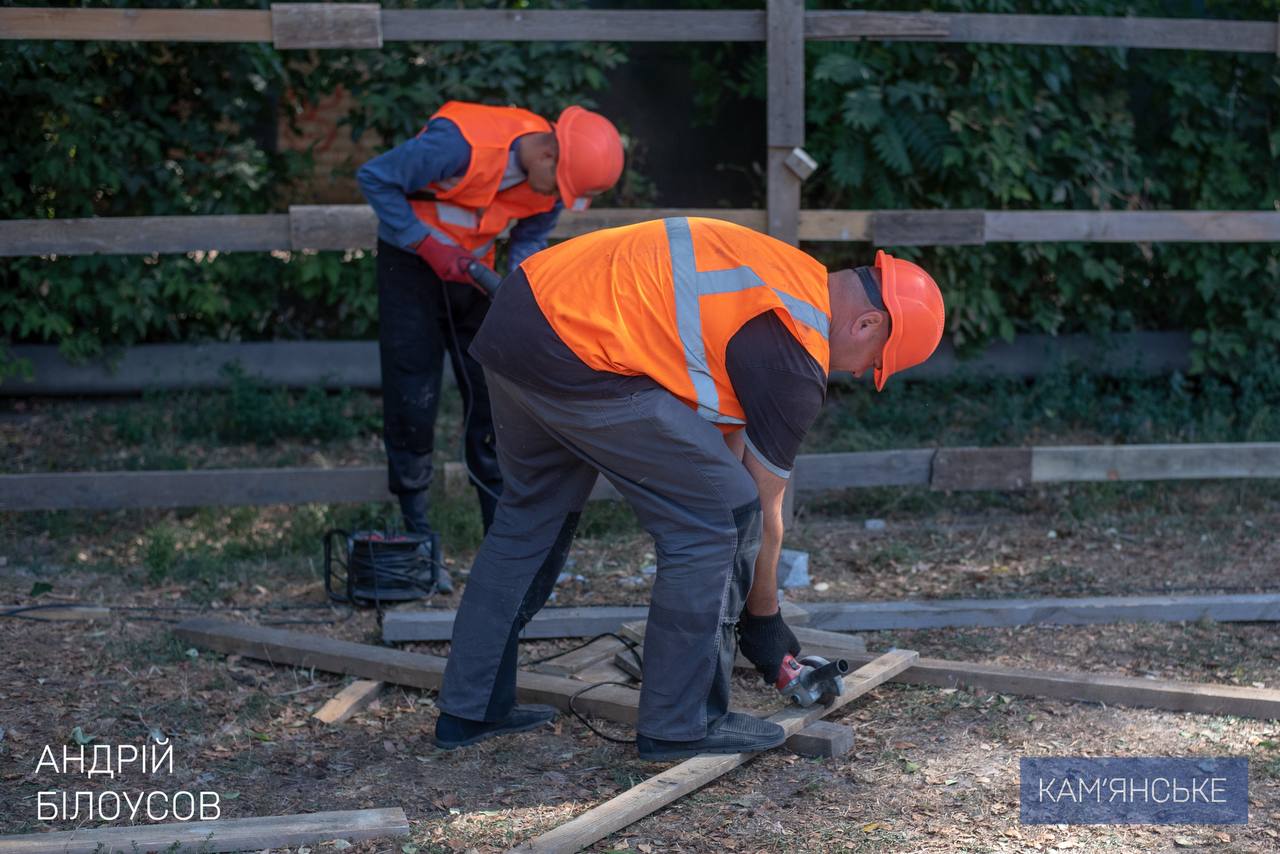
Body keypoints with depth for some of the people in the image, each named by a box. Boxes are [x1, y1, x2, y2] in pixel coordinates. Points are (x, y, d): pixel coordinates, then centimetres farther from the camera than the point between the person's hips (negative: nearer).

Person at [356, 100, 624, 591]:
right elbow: (374, 178, -23)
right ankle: (417, 541, 3)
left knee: (492, 401, 2)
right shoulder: (462, 144, -32)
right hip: (411, 262, -5)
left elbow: (530, 239, 3)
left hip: (472, 270, 6)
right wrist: (430, 246, -25)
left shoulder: (554, 178, -13)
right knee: (412, 403, -6)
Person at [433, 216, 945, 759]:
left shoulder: (789, 278, 21)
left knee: (532, 514, 25)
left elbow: (727, 441, 26)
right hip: (580, 355, -10)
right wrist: (763, 620, 19)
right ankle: (680, 725, 9)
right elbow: (762, 508, 3)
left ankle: (469, 709, 33)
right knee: (719, 518, 0)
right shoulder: (796, 356, -6)